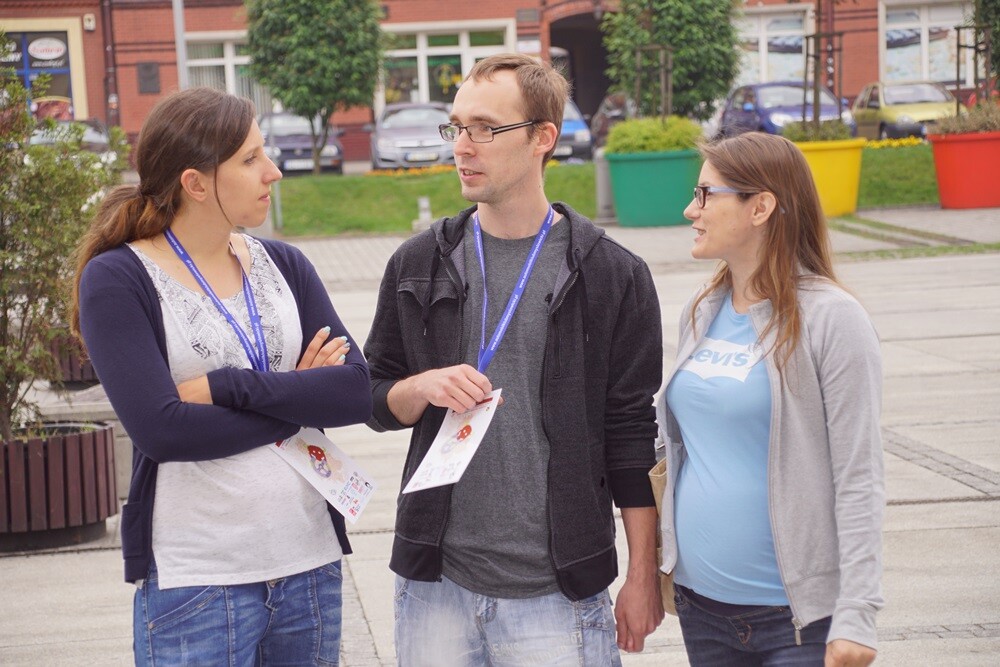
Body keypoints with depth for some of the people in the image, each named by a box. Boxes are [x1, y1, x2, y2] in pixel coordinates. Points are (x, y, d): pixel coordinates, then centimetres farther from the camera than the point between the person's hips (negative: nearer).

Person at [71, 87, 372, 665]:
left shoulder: (283, 265, 7)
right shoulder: (117, 281, -6)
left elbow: (359, 392, -4)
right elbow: (160, 428, -18)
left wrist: (225, 387, -14)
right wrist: (298, 402, -9)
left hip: (310, 565, 4)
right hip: (196, 583, -4)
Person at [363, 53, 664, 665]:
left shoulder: (614, 276, -1)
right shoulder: (419, 265, 7)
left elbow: (633, 437, 0)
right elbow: (377, 400, 14)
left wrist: (643, 579, 0)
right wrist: (423, 387, -9)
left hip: (557, 593, -3)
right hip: (436, 585, 3)